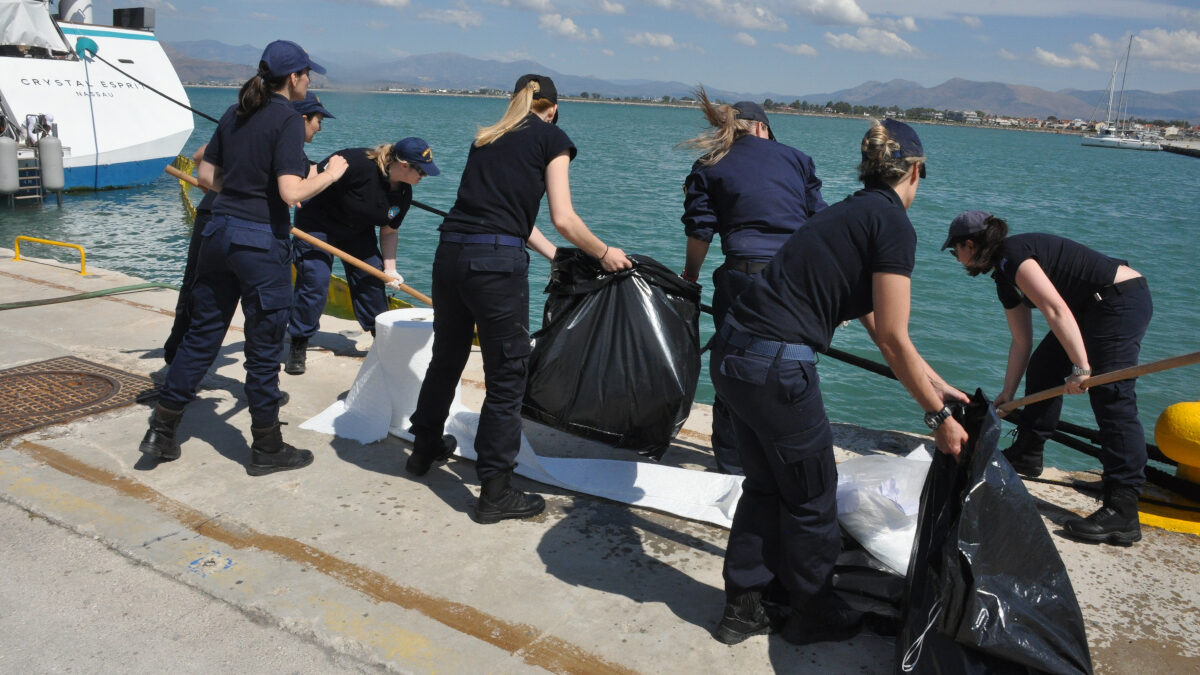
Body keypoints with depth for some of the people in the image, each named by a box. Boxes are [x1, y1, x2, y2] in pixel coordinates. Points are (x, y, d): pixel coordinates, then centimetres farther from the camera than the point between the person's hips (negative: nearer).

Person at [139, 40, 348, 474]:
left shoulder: (235, 114, 11)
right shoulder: (287, 120, -12)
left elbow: (206, 174, 15)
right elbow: (291, 193, -21)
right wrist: (330, 174, -6)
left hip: (219, 231, 7)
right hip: (261, 240, -7)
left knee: (202, 334, 17)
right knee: (264, 347, 4)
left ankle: (161, 430, 23)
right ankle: (266, 448, 17)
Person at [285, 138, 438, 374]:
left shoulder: (404, 194, -10)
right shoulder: (359, 164, -33)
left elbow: (388, 231, 1)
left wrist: (390, 269, -5)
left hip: (358, 233, 7)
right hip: (317, 225, -7)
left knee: (372, 279, 3)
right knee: (314, 282, -12)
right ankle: (297, 348, 1)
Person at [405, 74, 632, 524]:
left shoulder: (487, 139, 22)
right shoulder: (552, 137, 5)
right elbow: (563, 219, -4)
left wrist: (557, 257, 32)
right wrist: (604, 255, 12)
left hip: (450, 253, 7)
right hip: (496, 264, -6)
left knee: (446, 357, 24)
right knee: (506, 377, 4)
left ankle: (425, 449, 43)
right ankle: (495, 492, 12)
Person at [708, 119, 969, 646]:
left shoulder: (848, 214, 20)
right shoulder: (895, 226, -7)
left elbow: (877, 323, 25)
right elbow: (892, 340, -9)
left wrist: (937, 384, 30)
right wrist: (939, 415, 1)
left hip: (733, 353, 9)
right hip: (777, 369, -9)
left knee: (766, 485, 24)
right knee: (811, 499, 13)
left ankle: (745, 607, 35)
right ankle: (815, 616, 34)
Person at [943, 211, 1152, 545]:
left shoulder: (1011, 255, -14)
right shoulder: (1006, 277, 15)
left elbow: (1056, 310, -25)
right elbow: (1022, 342, 18)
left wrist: (1080, 366, -28)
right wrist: (1007, 394, 20)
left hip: (1121, 300, -11)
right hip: (1097, 306, 11)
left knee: (1111, 399, -15)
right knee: (1043, 367, 17)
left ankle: (1123, 513, -17)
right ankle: (1026, 455, 32)